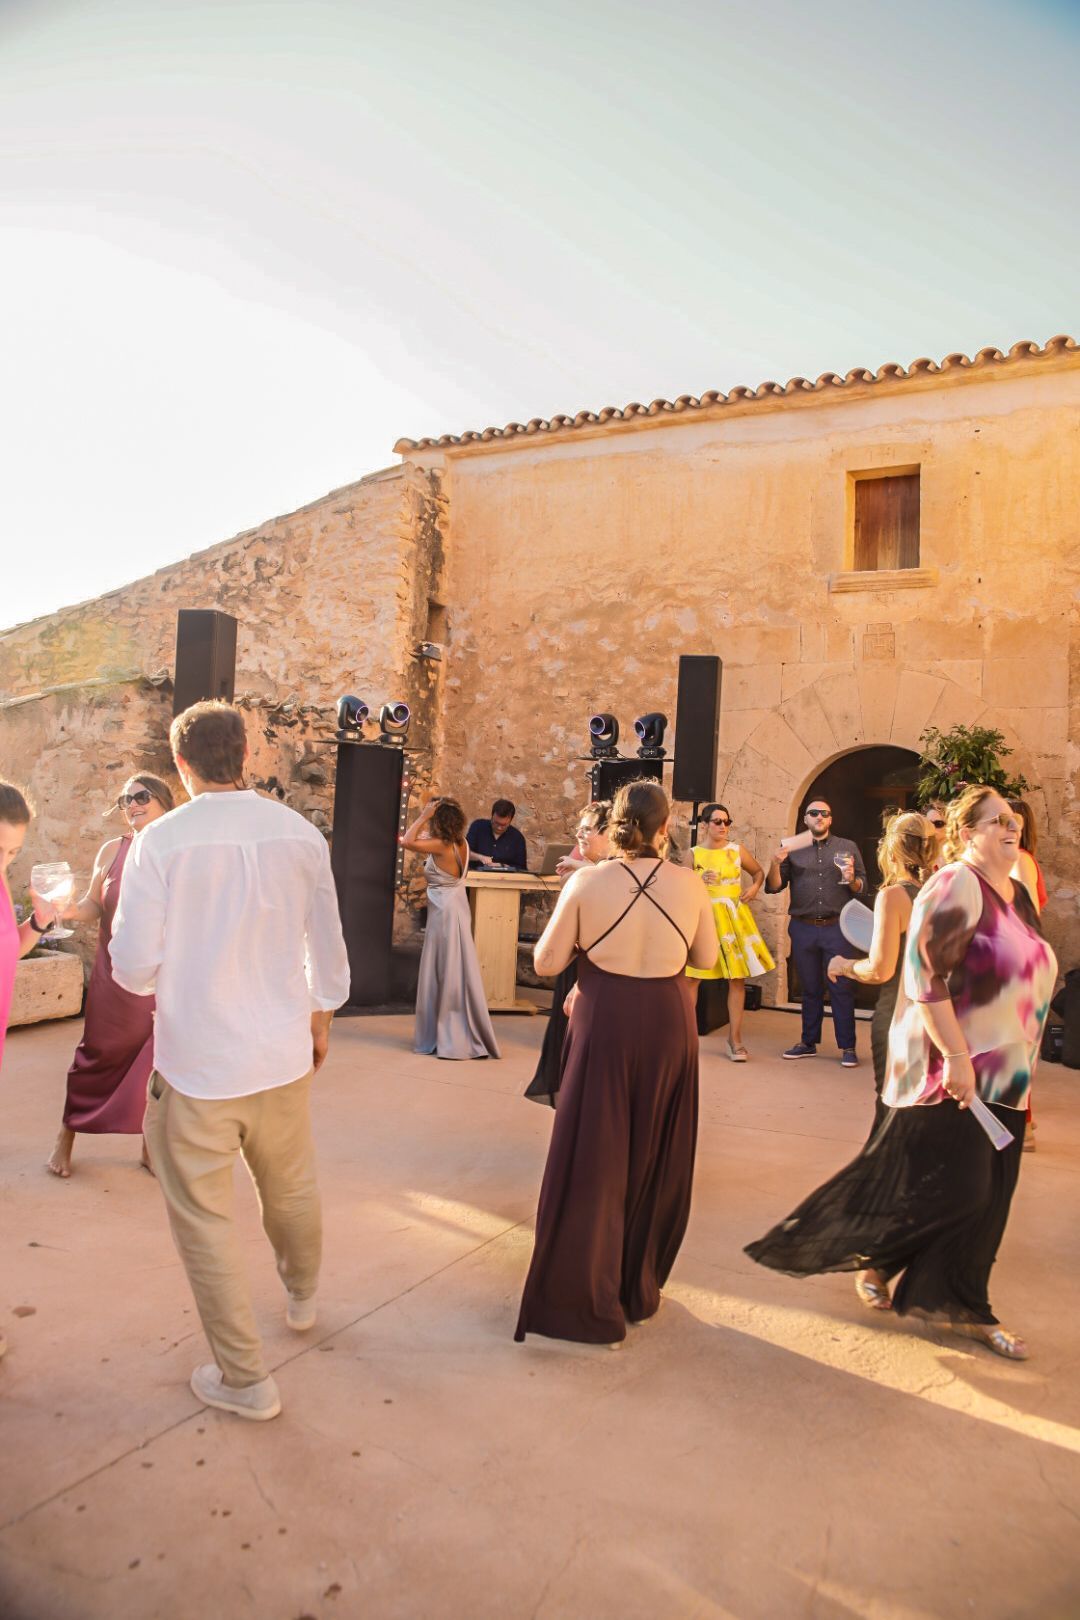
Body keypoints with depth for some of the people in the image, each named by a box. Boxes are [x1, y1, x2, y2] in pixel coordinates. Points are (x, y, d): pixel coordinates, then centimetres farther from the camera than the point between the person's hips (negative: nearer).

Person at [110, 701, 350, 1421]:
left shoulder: (162, 840, -14)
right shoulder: (300, 833, -6)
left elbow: (134, 968, -13)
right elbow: (328, 945, 3)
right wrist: (321, 1017, 20)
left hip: (197, 1062, -4)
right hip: (284, 1052, 4)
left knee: (205, 1216, 13)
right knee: (292, 1188, 25)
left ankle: (245, 1378, 25)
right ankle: (302, 1297, 52)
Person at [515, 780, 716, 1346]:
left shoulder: (587, 882, -10)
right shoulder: (690, 885, -5)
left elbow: (546, 963, -5)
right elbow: (707, 957, 8)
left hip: (603, 1023, -2)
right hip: (667, 1023, 2)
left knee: (592, 1160, 10)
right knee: (654, 1160, 18)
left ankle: (586, 1301, 18)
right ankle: (638, 1290, 34)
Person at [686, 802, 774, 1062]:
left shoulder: (736, 850, 4)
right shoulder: (693, 854, 1)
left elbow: (759, 871, 17)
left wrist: (754, 888, -1)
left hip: (734, 918, 1)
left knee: (737, 978, 2)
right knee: (691, 978, -5)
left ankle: (734, 1038, 12)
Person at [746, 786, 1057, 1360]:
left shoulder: (1017, 895, 12)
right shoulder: (956, 886, -15)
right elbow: (927, 975, -23)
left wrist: (1018, 1070, 20)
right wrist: (955, 1057, -25)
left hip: (1000, 1077, 9)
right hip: (950, 1071, -8)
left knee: (985, 1195, 12)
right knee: (947, 1186, -3)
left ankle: (962, 1305, 26)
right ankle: (870, 1256, 22)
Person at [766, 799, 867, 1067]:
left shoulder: (847, 847, 8)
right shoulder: (793, 849, 9)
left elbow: (862, 888, 7)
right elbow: (774, 887, 4)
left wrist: (852, 879, -15)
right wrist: (776, 864, -14)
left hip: (837, 927, -1)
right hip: (803, 928, 2)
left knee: (842, 988, -1)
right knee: (809, 988, 10)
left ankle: (847, 1047, 6)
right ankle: (808, 1043, 20)